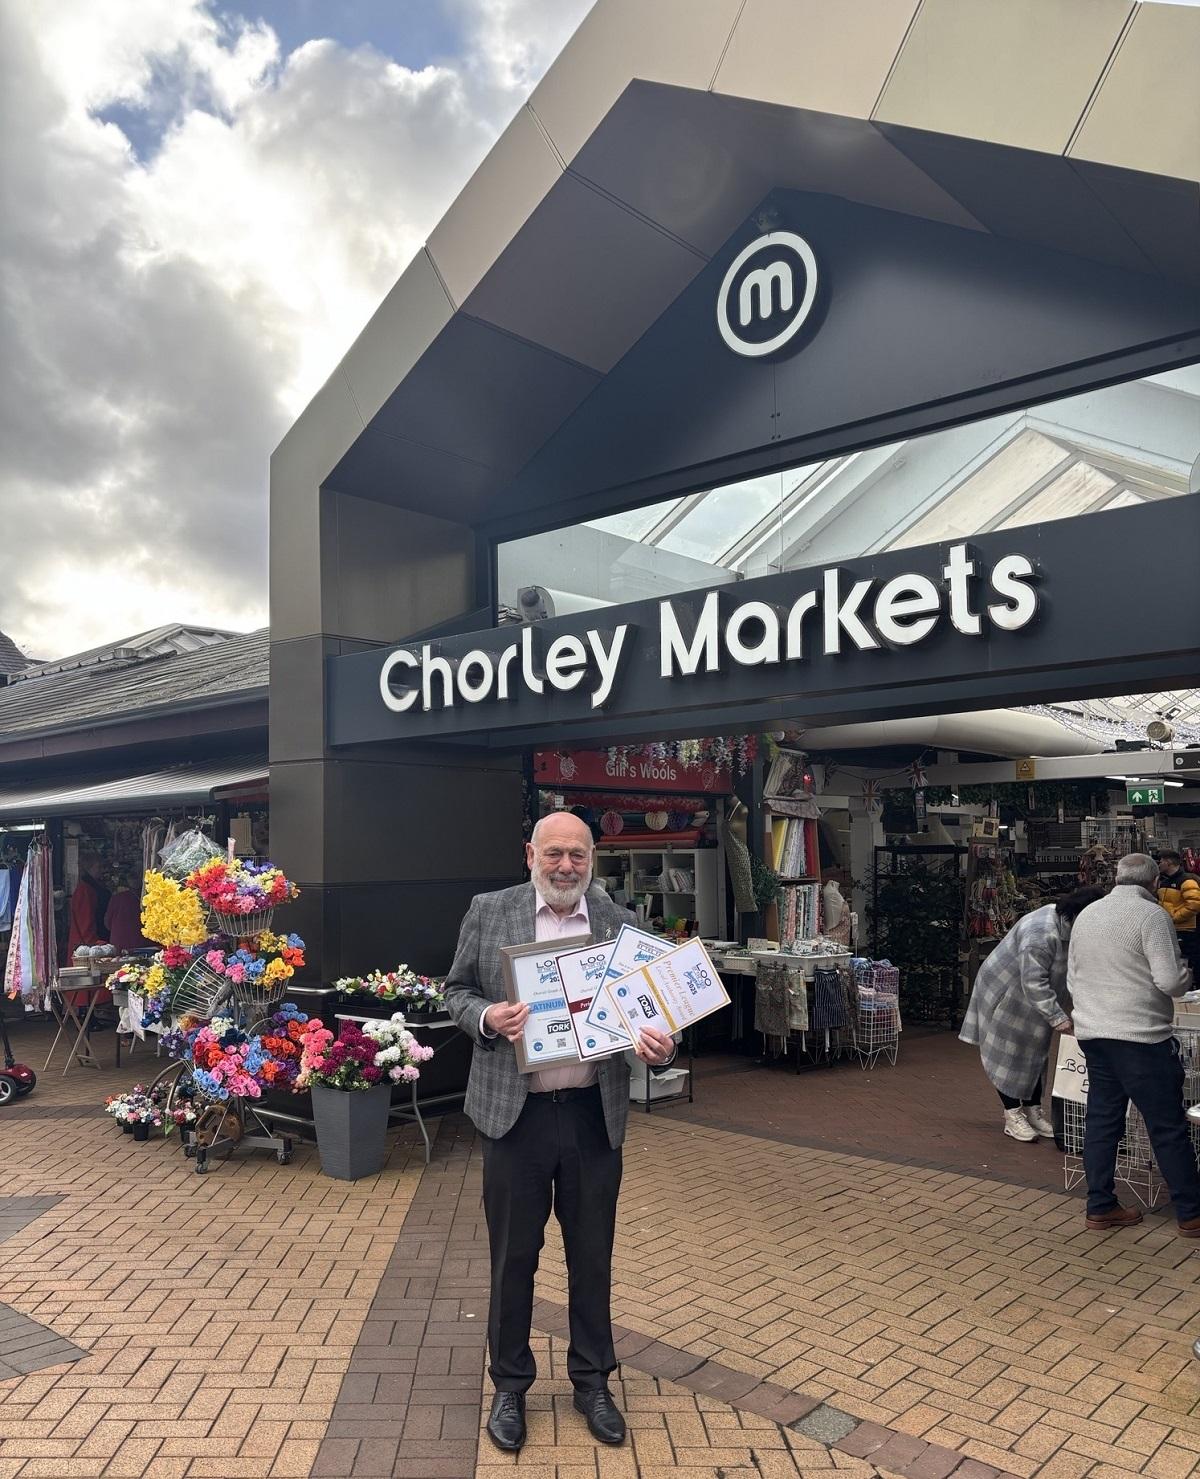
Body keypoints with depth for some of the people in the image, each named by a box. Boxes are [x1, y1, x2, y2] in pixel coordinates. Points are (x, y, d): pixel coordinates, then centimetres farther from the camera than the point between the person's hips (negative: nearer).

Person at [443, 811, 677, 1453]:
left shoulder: (620, 923, 0)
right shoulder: (488, 911, -2)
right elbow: (456, 989, 5)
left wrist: (659, 1048, -17)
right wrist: (486, 1017, -16)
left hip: (593, 1113, 1)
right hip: (514, 1112, -1)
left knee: (592, 1255, 15)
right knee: (513, 1255, 13)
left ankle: (592, 1382, 35)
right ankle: (510, 1385, 33)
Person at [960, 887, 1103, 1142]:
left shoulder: (1068, 927, -6)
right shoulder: (1042, 934, -35)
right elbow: (1034, 983, -35)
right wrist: (1057, 1017, -35)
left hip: (1030, 998, 9)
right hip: (1005, 995, -9)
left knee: (1035, 1052, 13)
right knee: (1008, 1055, 0)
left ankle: (1033, 1111, 23)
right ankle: (1013, 1116, 8)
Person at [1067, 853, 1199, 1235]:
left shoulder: (1086, 915, 13)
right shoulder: (1151, 915, -10)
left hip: (1092, 1032, 7)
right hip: (1141, 1036, -7)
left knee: (1101, 1121, 11)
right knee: (1168, 1128, 4)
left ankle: (1100, 1207, 16)